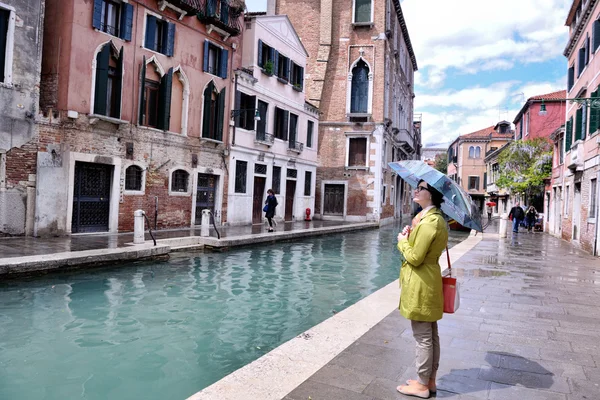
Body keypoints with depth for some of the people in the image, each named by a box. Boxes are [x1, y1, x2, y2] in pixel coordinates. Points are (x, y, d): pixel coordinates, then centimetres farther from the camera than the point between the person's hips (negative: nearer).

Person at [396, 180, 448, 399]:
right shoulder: (437, 218, 11)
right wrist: (408, 237, 0)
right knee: (431, 335, 17)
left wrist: (403, 241, -5)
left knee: (423, 337, 2)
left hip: (420, 284, -10)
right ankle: (430, 381, 29)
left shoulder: (429, 222, -21)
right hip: (429, 281, 10)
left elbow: (415, 258, -21)